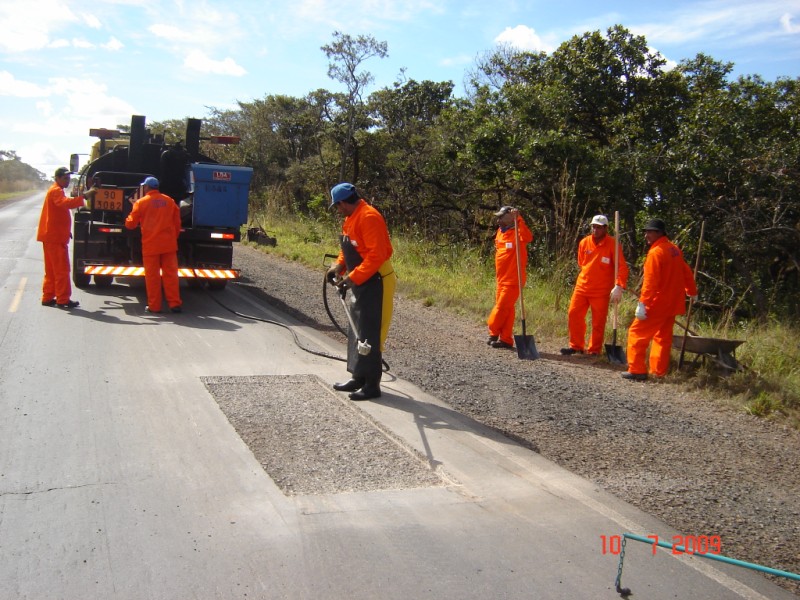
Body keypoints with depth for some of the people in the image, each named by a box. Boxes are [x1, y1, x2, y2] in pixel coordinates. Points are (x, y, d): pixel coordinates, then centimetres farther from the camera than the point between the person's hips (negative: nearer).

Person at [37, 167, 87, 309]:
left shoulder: (56, 191, 22)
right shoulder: (56, 191, -12)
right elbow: (65, 203, -34)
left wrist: (66, 231, 21)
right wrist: (82, 197, -44)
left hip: (52, 236, 10)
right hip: (55, 237, -10)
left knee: (52, 270, 14)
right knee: (62, 269, -8)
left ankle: (48, 297, 18)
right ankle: (63, 299, -6)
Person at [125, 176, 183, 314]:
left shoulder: (141, 202, -2)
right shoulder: (169, 201, 7)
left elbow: (131, 224, 2)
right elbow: (177, 223, 9)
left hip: (150, 245, -2)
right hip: (169, 244, 3)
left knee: (152, 276, 4)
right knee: (170, 274, 5)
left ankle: (154, 306, 7)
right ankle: (175, 304, 3)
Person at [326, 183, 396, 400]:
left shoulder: (368, 217, -20)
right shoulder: (352, 218, 12)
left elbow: (377, 255, -25)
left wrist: (353, 278, -25)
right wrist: (338, 266, 1)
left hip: (375, 283, -10)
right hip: (360, 283, 10)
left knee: (369, 334, -5)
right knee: (356, 331, 16)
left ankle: (372, 384, 3)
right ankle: (358, 377, 26)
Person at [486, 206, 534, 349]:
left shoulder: (517, 233, -14)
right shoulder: (500, 232, 10)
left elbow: (528, 237, -36)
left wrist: (518, 219, -40)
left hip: (513, 279, -8)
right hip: (501, 279, 8)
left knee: (502, 307, -4)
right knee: (506, 309, 13)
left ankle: (494, 333, 14)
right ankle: (506, 339, 20)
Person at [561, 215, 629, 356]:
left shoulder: (613, 244, -10)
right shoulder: (584, 242, 2)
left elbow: (622, 266, -16)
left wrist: (619, 286, -27)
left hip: (601, 291, -4)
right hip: (582, 286, 4)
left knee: (598, 321, 2)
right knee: (573, 314, 3)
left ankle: (594, 350, 16)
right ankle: (576, 346, 17)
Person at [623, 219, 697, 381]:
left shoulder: (656, 252, -16)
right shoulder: (675, 250, 10)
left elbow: (650, 281, -23)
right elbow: (686, 272, 21)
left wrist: (642, 303, -25)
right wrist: (692, 292, 35)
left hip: (657, 304, -9)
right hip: (672, 304, 9)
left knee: (637, 333, -3)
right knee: (663, 337, 15)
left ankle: (637, 370, -5)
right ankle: (659, 371, 18)